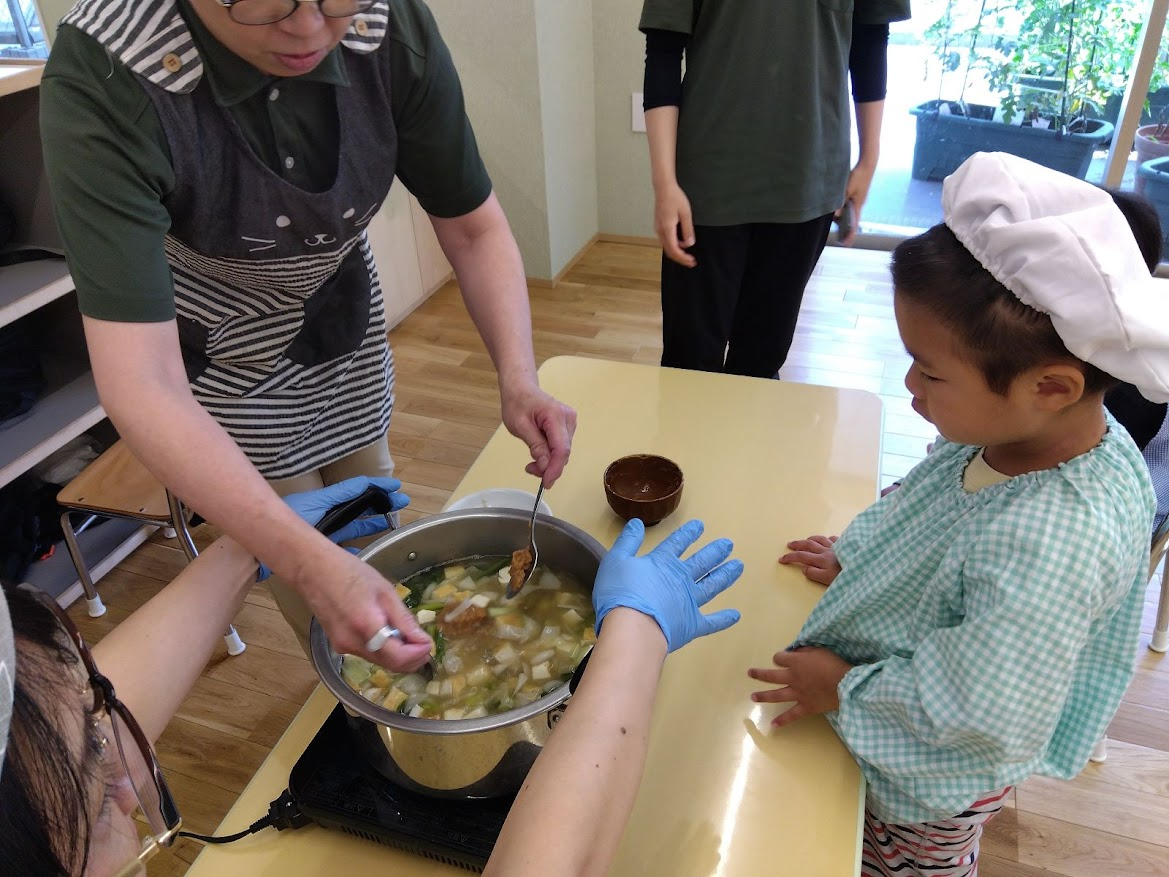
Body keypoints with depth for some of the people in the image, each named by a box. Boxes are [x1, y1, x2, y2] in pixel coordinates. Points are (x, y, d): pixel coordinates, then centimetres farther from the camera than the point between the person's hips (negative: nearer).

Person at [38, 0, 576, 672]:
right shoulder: (100, 80, -35)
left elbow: (474, 228, -14)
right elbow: (141, 384, -40)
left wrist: (517, 379, -30)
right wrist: (308, 561, -50)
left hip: (345, 317, 3)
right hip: (224, 353, -3)